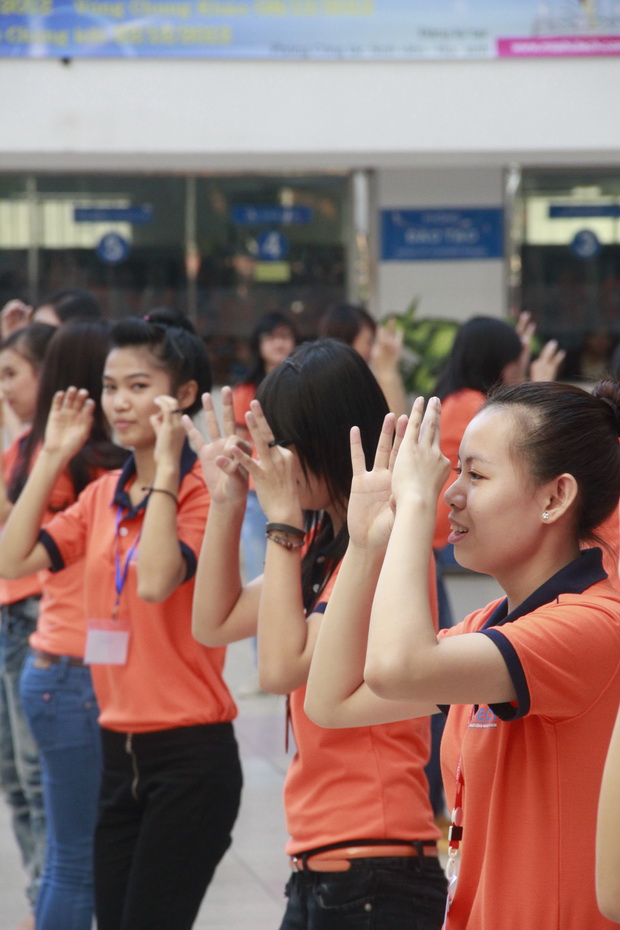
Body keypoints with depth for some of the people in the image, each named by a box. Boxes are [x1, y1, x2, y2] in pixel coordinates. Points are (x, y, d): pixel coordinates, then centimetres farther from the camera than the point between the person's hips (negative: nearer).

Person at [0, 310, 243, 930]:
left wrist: (166, 466, -23)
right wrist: (52, 459, 1)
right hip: (121, 751, 7)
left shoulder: (199, 490, -11)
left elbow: (156, 581, -27)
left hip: (189, 755, -7)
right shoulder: (102, 495, 10)